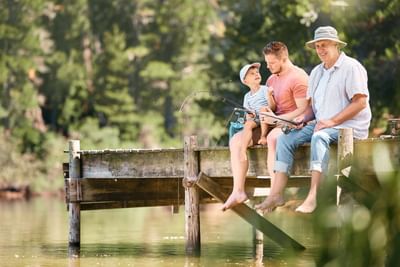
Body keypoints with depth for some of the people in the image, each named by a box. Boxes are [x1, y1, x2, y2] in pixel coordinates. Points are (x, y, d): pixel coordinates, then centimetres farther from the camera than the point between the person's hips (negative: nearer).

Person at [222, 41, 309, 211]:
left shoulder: (298, 78, -10)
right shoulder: (271, 79, 18)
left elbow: (304, 111, -18)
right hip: (273, 124, 9)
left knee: (272, 138, -41)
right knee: (236, 141, -7)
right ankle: (238, 192, -15)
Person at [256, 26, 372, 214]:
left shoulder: (351, 67, -7)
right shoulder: (316, 72, 17)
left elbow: (360, 102, -15)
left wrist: (332, 121, -20)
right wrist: (305, 118, -2)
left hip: (348, 126, -8)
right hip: (321, 125, 8)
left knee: (319, 137, -37)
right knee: (285, 139, -10)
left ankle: (312, 197, -44)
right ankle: (276, 194, -19)